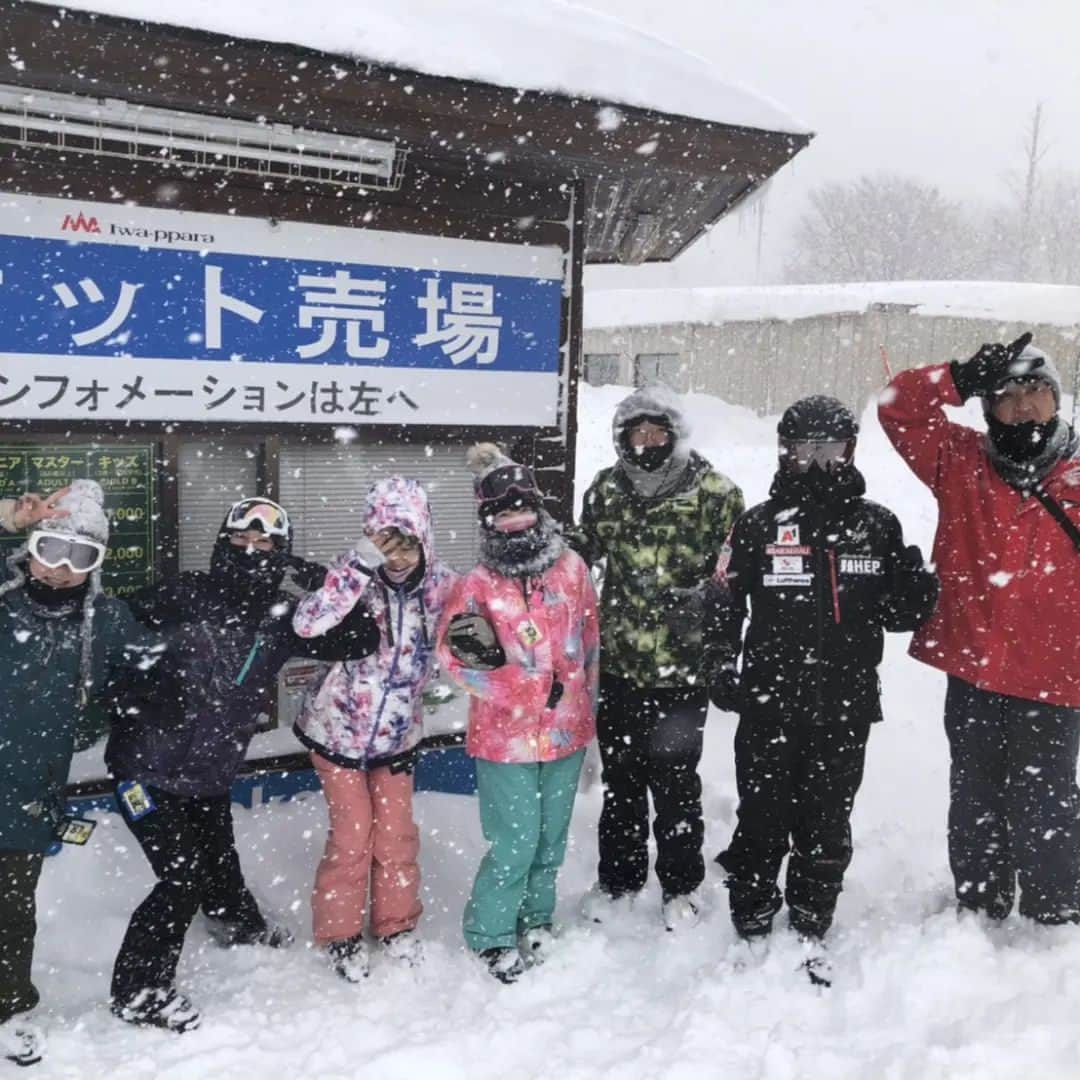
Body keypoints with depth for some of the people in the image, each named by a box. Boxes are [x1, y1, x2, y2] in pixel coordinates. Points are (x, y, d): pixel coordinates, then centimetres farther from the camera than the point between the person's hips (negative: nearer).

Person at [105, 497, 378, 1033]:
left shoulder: (281, 619, -7)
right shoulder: (180, 596, -18)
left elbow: (361, 640, -10)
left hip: (212, 773, 5)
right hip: (148, 767, -5)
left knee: (219, 861, 26)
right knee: (184, 878, -7)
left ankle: (243, 927, 55)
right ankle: (138, 991, 12)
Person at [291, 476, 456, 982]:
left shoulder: (440, 584, -12)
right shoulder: (354, 580, -21)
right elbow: (308, 624, -39)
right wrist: (362, 564, -43)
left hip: (396, 733, 3)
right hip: (337, 729, -3)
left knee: (396, 832, 10)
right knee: (352, 832, 2)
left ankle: (397, 925, 32)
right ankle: (340, 935, 23)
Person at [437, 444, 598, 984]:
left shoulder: (571, 568, 2)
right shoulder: (478, 584, -7)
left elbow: (591, 637, 12)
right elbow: (451, 651, -10)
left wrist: (590, 698, 15)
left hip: (568, 730, 4)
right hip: (505, 735, -4)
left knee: (551, 836, 16)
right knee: (516, 840, -2)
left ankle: (537, 915, 39)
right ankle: (491, 934, 19)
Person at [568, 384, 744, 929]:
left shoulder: (712, 491, -7)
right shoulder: (607, 488, 6)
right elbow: (582, 548, 19)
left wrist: (696, 596, -20)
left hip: (682, 665, -4)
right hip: (618, 661, 4)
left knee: (675, 781, 9)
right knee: (620, 777, 17)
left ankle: (680, 886, 29)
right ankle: (618, 878, 35)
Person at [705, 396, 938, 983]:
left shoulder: (877, 525, 6)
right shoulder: (758, 525, 0)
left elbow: (897, 613, 10)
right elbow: (723, 605, 3)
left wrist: (919, 592, -11)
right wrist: (721, 670, -8)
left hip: (844, 711, 2)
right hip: (768, 707, -1)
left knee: (827, 831, 12)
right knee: (762, 824, 7)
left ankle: (808, 935, 29)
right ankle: (751, 931, 25)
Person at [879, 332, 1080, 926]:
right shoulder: (962, 461, 3)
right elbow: (899, 407, -2)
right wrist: (964, 379, -15)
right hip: (971, 674, 2)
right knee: (975, 806, 17)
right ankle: (978, 909, 34)